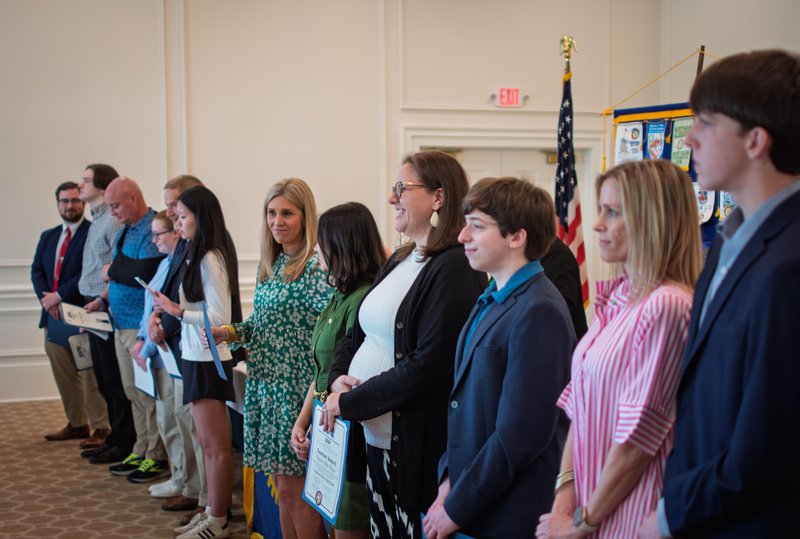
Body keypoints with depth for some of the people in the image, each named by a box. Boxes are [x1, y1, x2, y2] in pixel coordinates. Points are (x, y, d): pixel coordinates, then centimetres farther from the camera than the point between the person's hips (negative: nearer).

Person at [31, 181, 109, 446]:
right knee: (64, 375, 13)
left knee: (91, 375, -5)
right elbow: (37, 271, 12)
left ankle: (101, 428, 0)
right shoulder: (48, 237, 17)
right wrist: (46, 300, -4)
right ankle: (77, 424, 24)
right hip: (54, 315, 8)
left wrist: (59, 295, -14)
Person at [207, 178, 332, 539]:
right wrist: (231, 333, 1)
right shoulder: (269, 266, 12)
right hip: (266, 384, 8)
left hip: (297, 387, -8)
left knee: (295, 488, -2)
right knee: (284, 487, 14)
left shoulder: (316, 267, -14)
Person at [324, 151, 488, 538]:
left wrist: (350, 403, -14)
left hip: (414, 444, -8)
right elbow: (357, 333, 18)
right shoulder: (399, 261, 11)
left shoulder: (454, 268, -15)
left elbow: (428, 364, -21)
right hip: (372, 436, 8)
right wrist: (338, 379, -2)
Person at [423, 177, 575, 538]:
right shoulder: (491, 302, 9)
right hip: (466, 503, 8)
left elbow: (521, 434, -20)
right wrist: (449, 480, 3)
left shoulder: (538, 312, -18)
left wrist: (456, 508, -14)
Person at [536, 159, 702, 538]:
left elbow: (638, 436, -17)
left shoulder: (666, 306, -19)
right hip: (589, 502, 7)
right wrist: (565, 493, -3)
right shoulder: (615, 299, 7)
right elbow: (581, 404, 7)